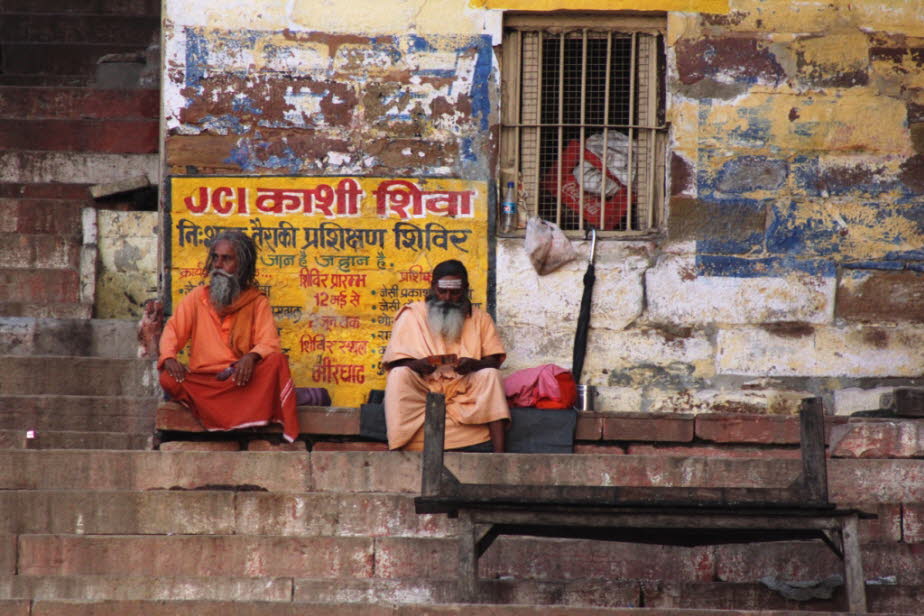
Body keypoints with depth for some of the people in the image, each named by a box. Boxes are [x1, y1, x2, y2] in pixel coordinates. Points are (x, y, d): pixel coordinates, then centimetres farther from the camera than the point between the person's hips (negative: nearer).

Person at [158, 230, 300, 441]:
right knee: (168, 379, -30)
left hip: (242, 380, -1)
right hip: (203, 381, 1)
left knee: (276, 361, -29)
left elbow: (270, 343, -4)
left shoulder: (257, 302, 8)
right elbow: (173, 330, 4)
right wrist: (169, 358, -18)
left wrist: (251, 357, -28)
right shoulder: (198, 297, 12)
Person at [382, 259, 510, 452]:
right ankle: (399, 449, -38)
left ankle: (498, 453, -38)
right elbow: (394, 361, 1)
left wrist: (474, 364, -19)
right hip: (420, 389, -1)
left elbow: (494, 360, 5)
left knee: (490, 375, -26)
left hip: (464, 389, 1)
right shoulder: (411, 315, 9)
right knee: (400, 375, -30)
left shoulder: (480, 319, 15)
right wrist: (417, 365, -21)